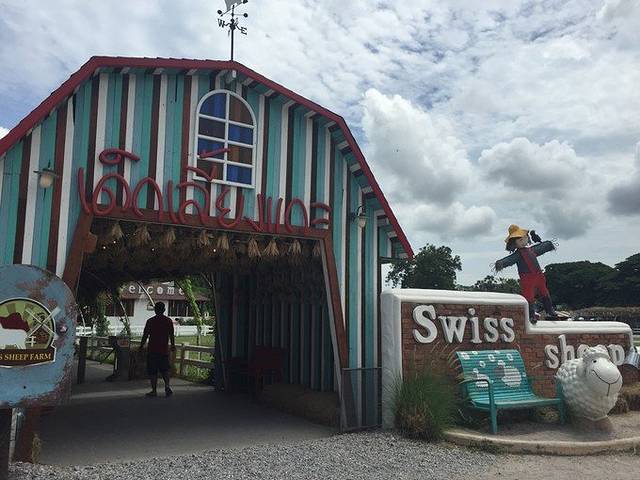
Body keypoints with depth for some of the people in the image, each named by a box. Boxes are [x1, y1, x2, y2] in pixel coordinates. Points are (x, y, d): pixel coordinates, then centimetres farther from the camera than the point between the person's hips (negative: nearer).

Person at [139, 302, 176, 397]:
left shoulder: (150, 321, -5)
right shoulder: (168, 321, 1)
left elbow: (145, 335, -3)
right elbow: (171, 335, 4)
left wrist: (141, 346, 10)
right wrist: (173, 346, 18)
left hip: (152, 350, -2)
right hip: (164, 350, 2)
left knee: (152, 371, 5)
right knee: (164, 369, 14)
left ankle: (154, 391, 7)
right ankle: (167, 385, -4)